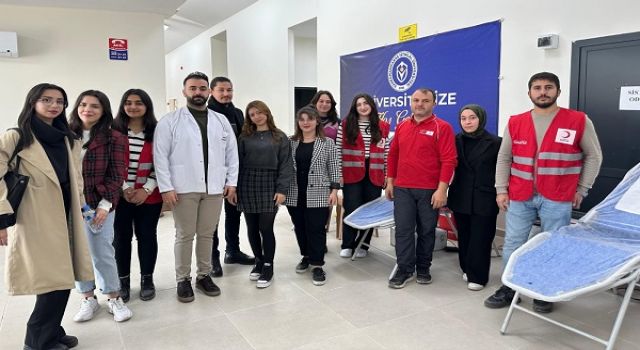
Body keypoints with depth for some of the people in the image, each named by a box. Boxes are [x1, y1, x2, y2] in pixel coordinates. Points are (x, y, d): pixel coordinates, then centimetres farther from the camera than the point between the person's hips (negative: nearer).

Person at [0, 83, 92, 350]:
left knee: (62, 278, 7)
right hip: (34, 221, -6)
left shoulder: (68, 139, 15)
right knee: (55, 280, -7)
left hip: (64, 219, 6)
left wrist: (81, 208, 18)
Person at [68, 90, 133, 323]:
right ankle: (87, 298, 23)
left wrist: (105, 204, -12)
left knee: (102, 253, 2)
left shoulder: (114, 139, -2)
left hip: (99, 204, -2)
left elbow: (116, 175, -4)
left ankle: (113, 297, 18)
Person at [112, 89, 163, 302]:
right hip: (119, 195, 1)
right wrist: (124, 188, -10)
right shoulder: (114, 130, 3)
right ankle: (123, 281, 21)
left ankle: (147, 280, 22)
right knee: (121, 237, 7)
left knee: (147, 236, 8)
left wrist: (146, 189, -10)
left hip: (149, 196, 0)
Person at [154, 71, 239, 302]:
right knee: (185, 235, 5)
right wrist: (166, 187, -10)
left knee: (207, 234, 11)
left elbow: (232, 152, 10)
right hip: (183, 188, -3)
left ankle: (204, 275, 25)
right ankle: (183, 279, 18)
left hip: (215, 187, 3)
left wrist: (231, 182, 4)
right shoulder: (170, 121, 0)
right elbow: (160, 156, -4)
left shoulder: (221, 120, 11)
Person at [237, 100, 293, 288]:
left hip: (269, 186, -2)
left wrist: (282, 189, -11)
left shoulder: (279, 137, 2)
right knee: (252, 228, 9)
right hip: (247, 186, 3)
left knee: (266, 228, -4)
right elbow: (238, 163, 5)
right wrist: (235, 188, -2)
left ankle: (268, 267, 10)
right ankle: (258, 262, 26)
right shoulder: (244, 137, 7)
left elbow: (285, 165, -3)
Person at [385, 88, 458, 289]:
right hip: (402, 189, 3)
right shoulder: (402, 126, 10)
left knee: (426, 231, 9)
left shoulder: (442, 127, -6)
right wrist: (390, 181, 13)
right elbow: (393, 154, 16)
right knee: (403, 230, 2)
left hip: (430, 190, -3)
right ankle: (405, 270, 12)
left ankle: (423, 269, 24)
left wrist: (442, 189, -16)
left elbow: (449, 160, -10)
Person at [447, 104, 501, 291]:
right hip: (461, 198, 4)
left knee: (480, 239, 0)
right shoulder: (456, 141, 6)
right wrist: (445, 193, 4)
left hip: (484, 199, -3)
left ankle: (477, 276, 11)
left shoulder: (494, 142, -4)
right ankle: (467, 269, 28)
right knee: (464, 237, 11)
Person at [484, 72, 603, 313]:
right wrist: (501, 190, 3)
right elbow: (504, 159, 10)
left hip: (557, 200, -2)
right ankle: (509, 289, 22)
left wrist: (581, 189, 3)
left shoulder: (579, 121, -1)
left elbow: (593, 156, 7)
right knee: (512, 245, 6)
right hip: (519, 197, 2)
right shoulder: (515, 123, 5)